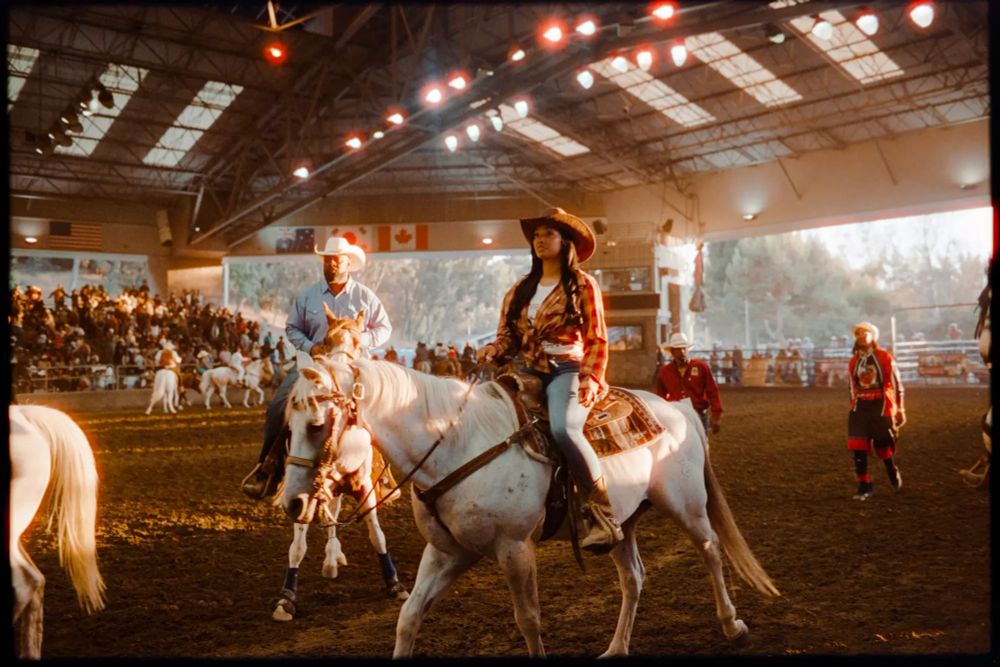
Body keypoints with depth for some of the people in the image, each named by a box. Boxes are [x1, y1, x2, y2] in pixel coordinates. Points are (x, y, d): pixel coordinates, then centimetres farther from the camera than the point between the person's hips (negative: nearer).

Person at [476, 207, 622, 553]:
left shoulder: (583, 284, 4)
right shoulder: (521, 289, 18)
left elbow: (596, 339, 0)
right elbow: (509, 334, 16)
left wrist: (590, 381, -14)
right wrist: (494, 349, -7)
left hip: (567, 369, -6)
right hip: (529, 371, 6)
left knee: (563, 428, -34)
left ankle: (605, 517, -27)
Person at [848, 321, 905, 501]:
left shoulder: (885, 358, -4)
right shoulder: (853, 362, 10)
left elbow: (896, 384, -1)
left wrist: (900, 410, -1)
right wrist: (854, 408, 18)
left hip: (881, 408, -4)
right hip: (860, 409, 4)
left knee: (884, 447, 5)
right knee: (858, 448, -5)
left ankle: (893, 473, 37)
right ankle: (864, 487, 3)